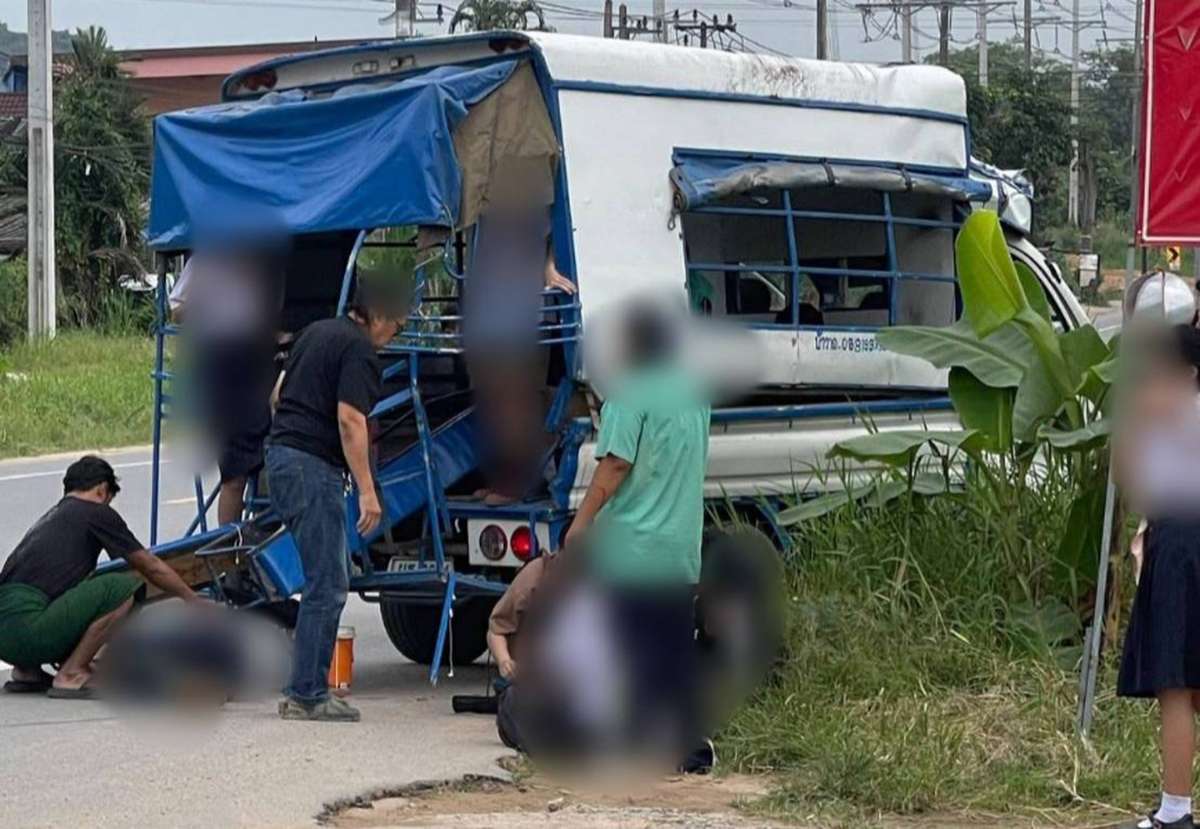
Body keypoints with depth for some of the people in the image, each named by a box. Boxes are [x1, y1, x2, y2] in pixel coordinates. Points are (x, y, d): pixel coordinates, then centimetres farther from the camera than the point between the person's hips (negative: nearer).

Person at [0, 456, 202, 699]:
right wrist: (195, 602, 25)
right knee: (123, 587, -7)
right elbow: (152, 568, 11)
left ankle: (28, 671, 15)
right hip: (27, 631, -9)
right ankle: (71, 675, -5)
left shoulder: (50, 518, 28)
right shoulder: (96, 513, 5)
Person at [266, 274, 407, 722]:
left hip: (281, 453, 10)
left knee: (324, 579, 14)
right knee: (327, 585, -7)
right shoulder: (359, 349, -10)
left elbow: (278, 392, 27)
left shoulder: (317, 332, 18)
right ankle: (306, 696, -7)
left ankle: (306, 688, 14)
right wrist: (368, 491, -19)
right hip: (313, 466, -10)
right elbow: (350, 420, -19)